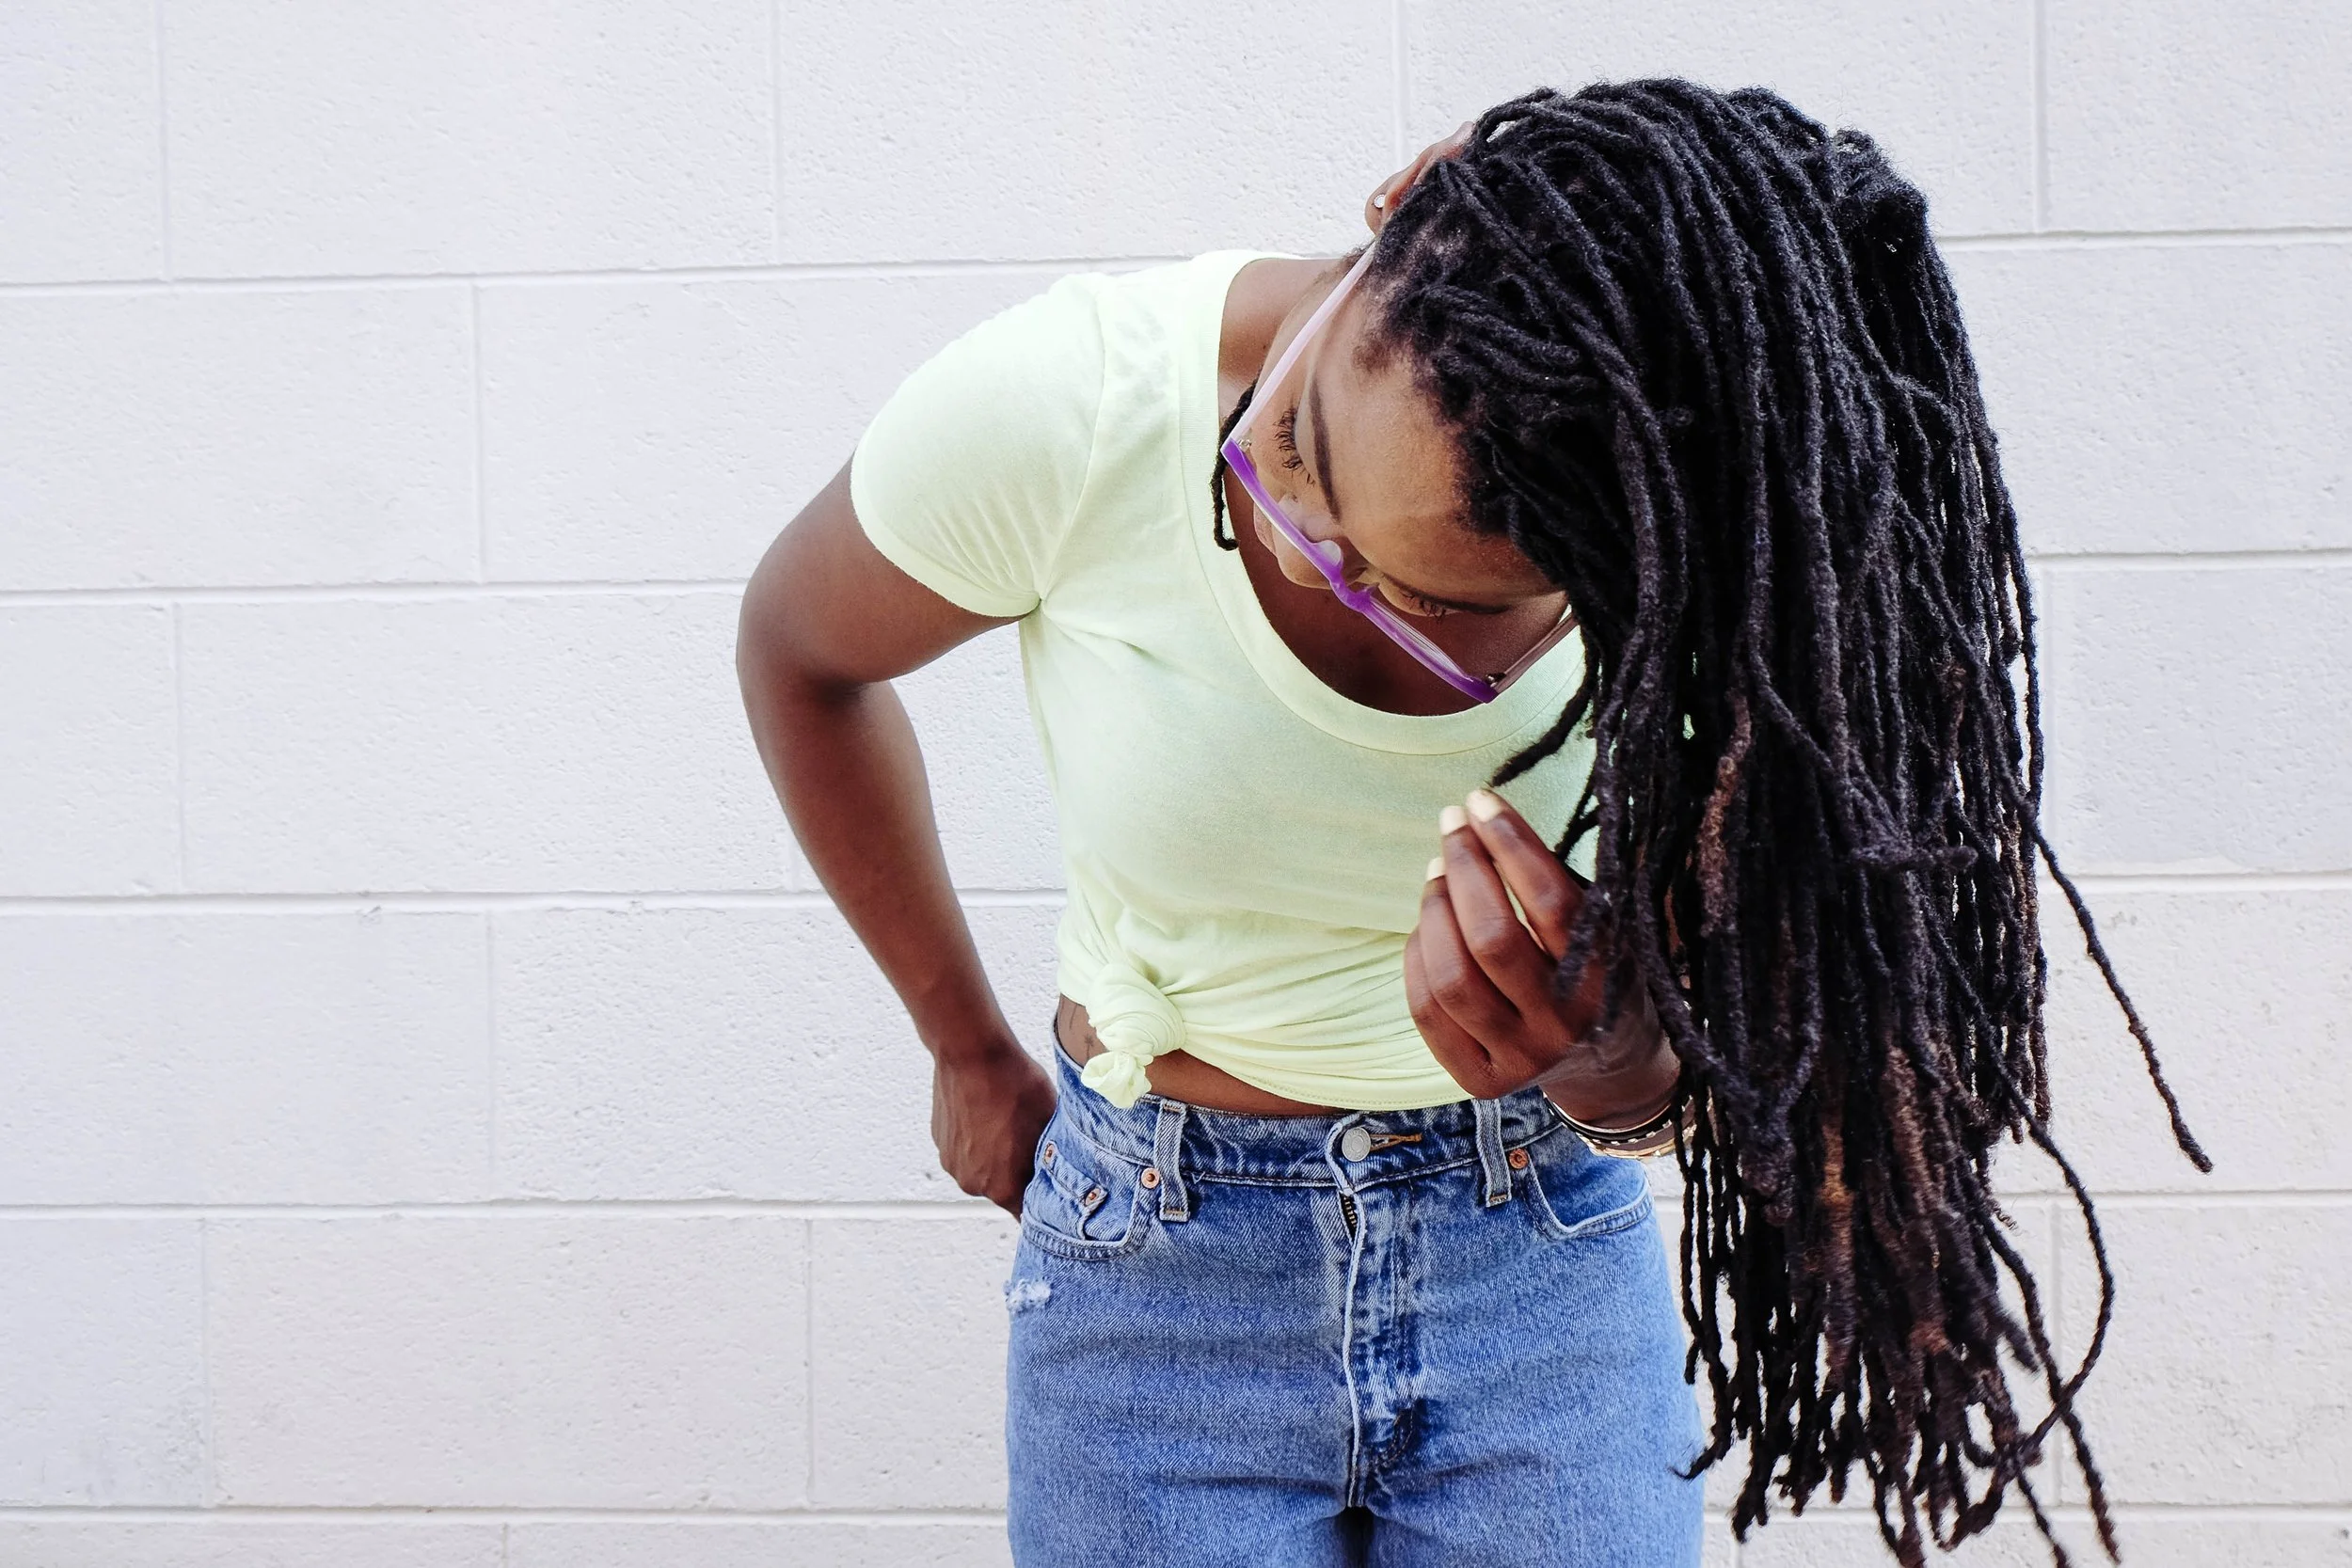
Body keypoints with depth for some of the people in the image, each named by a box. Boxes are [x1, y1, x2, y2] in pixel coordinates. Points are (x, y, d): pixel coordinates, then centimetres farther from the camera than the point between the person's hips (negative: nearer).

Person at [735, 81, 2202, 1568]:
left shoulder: (1713, 555, -18)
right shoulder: (1058, 414, -22)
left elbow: (1647, 1099, -7)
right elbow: (801, 650, 0)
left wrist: (1599, 1055, -31)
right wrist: (971, 1054, 6)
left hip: (1552, 1268, 1)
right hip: (1158, 1275, 0)